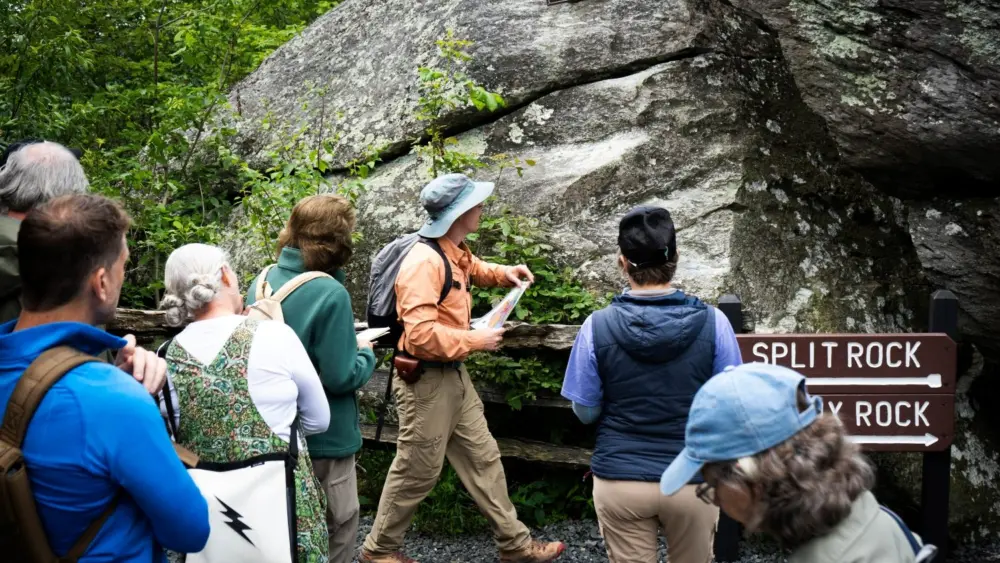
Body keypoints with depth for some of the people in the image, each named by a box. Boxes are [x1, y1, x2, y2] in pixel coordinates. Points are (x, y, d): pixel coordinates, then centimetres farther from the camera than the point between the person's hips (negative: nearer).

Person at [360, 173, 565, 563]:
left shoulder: (456, 252, 6)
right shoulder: (424, 262, -25)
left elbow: (473, 270, 33)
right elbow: (421, 334, -32)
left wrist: (503, 274, 13)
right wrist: (476, 340, -21)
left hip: (454, 374, 10)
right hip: (426, 380, -9)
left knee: (483, 458, 14)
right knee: (417, 472, 5)